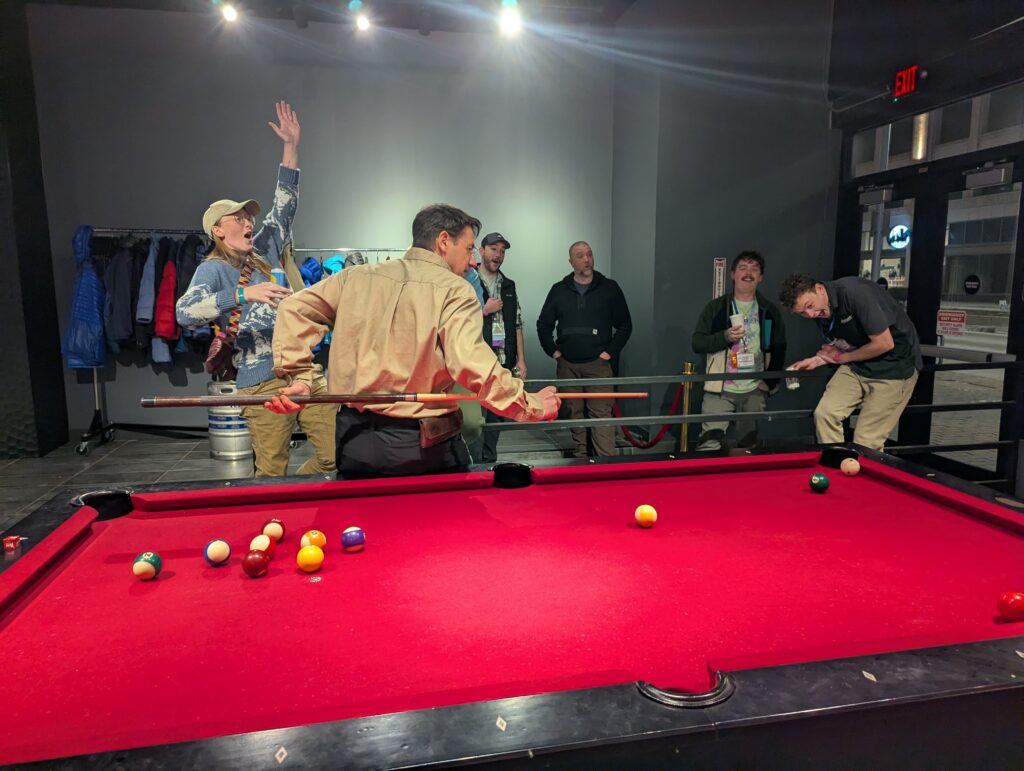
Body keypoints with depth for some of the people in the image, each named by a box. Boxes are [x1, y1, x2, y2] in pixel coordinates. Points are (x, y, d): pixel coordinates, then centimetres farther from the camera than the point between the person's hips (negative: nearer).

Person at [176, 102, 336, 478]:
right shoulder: (213, 269, -2)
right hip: (263, 382, -6)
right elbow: (184, 312, -20)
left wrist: (292, 146, 16)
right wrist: (244, 294, -31)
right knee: (271, 475, -2)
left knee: (336, 456, 3)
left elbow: (283, 207, 21)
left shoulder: (264, 251, 17)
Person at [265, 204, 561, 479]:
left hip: (354, 438, 5)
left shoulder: (357, 277, 9)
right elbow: (471, 364, -21)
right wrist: (533, 406, -14)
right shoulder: (455, 291, -8)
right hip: (424, 446, -4)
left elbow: (294, 308, 8)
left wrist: (295, 375, 4)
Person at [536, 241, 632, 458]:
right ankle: (579, 458, 17)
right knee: (574, 412, 7)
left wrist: (610, 352, -2)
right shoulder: (559, 290, 8)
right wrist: (553, 351, 5)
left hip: (598, 363, -2)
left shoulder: (609, 288, 4)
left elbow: (625, 325, 7)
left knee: (601, 413, -7)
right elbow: (543, 325, 15)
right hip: (567, 364, 2)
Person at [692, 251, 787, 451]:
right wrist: (725, 337, -16)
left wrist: (770, 381, 1)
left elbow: (778, 350, 12)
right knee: (709, 444, -12)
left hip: (755, 390, 2)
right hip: (721, 389, -2)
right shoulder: (716, 307, 4)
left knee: (748, 445, 8)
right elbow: (697, 343, -1)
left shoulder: (770, 311, 10)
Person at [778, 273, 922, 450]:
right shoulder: (822, 315, -2)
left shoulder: (855, 292, -26)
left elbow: (884, 343, -24)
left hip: (895, 364, -7)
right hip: (857, 364, 7)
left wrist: (841, 358, -11)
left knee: (866, 442, -7)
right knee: (824, 413, -9)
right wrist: (816, 360, -5)